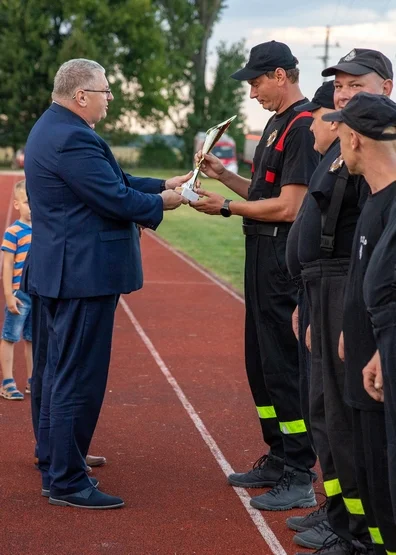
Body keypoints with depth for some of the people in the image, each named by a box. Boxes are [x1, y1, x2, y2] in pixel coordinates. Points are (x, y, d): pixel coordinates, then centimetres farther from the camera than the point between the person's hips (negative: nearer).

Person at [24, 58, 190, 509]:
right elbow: (116, 199, -22)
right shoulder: (72, 139, -22)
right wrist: (161, 202, -4)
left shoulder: (54, 129, 14)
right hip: (85, 273, -12)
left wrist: (163, 184, 10)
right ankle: (67, 482, 5)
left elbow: (111, 181, 15)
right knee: (80, 377, -4)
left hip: (62, 270, 12)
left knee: (62, 368, 21)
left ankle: (54, 463, 34)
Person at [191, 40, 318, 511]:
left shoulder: (304, 127, -16)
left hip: (284, 257, -10)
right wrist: (225, 176, 8)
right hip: (262, 256, 10)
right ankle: (278, 460, 28)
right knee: (260, 362, 16)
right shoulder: (276, 124, 16)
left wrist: (226, 206, -13)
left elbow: (288, 207, -21)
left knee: (283, 365, -7)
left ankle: (300, 478, 1)